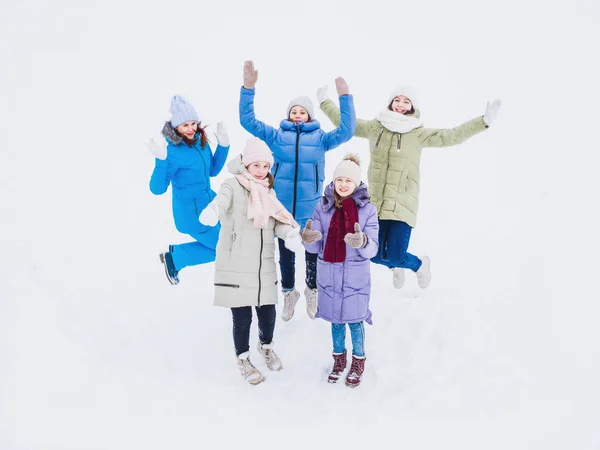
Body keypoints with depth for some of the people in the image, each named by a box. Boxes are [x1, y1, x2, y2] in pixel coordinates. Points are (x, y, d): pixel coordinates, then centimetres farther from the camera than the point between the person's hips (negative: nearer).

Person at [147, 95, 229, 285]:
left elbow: (213, 171, 12)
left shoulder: (201, 141, -3)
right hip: (191, 212, -8)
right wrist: (161, 160, -38)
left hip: (209, 203, 8)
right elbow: (157, 189, -25)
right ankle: (174, 256, 16)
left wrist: (223, 145, 1)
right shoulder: (173, 151, -22)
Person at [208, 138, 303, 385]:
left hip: (264, 265, 5)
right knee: (242, 317, 3)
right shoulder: (233, 185, -7)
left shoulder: (268, 190, 13)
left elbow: (278, 220, 6)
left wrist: (291, 234, -16)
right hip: (236, 265, -5)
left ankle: (266, 347, 42)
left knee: (268, 313, 11)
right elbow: (222, 200, -28)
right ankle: (243, 359, 29)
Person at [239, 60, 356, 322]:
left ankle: (312, 292, 38)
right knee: (285, 254, 14)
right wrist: (248, 87, -13)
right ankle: (289, 293, 36)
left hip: (310, 210, 0)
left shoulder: (320, 138, 1)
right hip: (282, 209, 1)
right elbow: (247, 120, -3)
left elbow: (346, 130, -10)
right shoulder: (277, 135, 2)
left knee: (313, 253, 14)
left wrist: (344, 97, -19)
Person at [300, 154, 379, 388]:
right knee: (336, 319, 17)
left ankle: (358, 362, 32)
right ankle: (339, 359, 38)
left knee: (355, 320, 8)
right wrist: (308, 239, -27)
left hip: (356, 276, -2)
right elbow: (315, 247, -4)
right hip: (329, 274, 2)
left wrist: (362, 242, -33)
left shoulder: (367, 209, -8)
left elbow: (373, 249, -11)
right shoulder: (322, 207, -2)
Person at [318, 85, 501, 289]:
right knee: (377, 255, 9)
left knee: (395, 256, -6)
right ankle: (396, 267, 48)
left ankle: (420, 264, 33)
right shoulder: (374, 127, 5)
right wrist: (324, 102, 25)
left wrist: (484, 121, -15)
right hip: (376, 203, 3)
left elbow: (451, 136, -8)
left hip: (402, 205, -3)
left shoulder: (418, 133, -2)